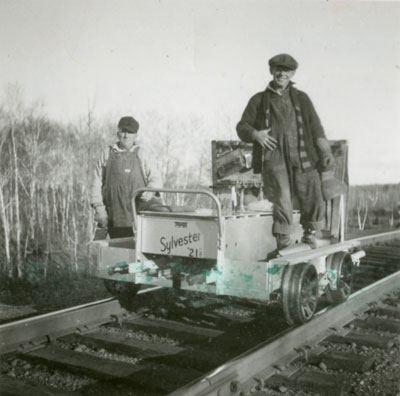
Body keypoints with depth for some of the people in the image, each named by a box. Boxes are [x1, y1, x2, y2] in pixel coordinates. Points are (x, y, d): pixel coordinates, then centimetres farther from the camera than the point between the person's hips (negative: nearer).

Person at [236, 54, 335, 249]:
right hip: (273, 158, -2)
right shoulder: (259, 100, 16)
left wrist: (326, 152, -3)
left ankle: (309, 237, 16)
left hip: (301, 158, 2)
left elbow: (316, 128, 11)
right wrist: (255, 134, -9)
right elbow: (242, 127, 14)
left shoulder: (301, 98, 19)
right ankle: (283, 245, -4)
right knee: (282, 200, -19)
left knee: (314, 201, -9)